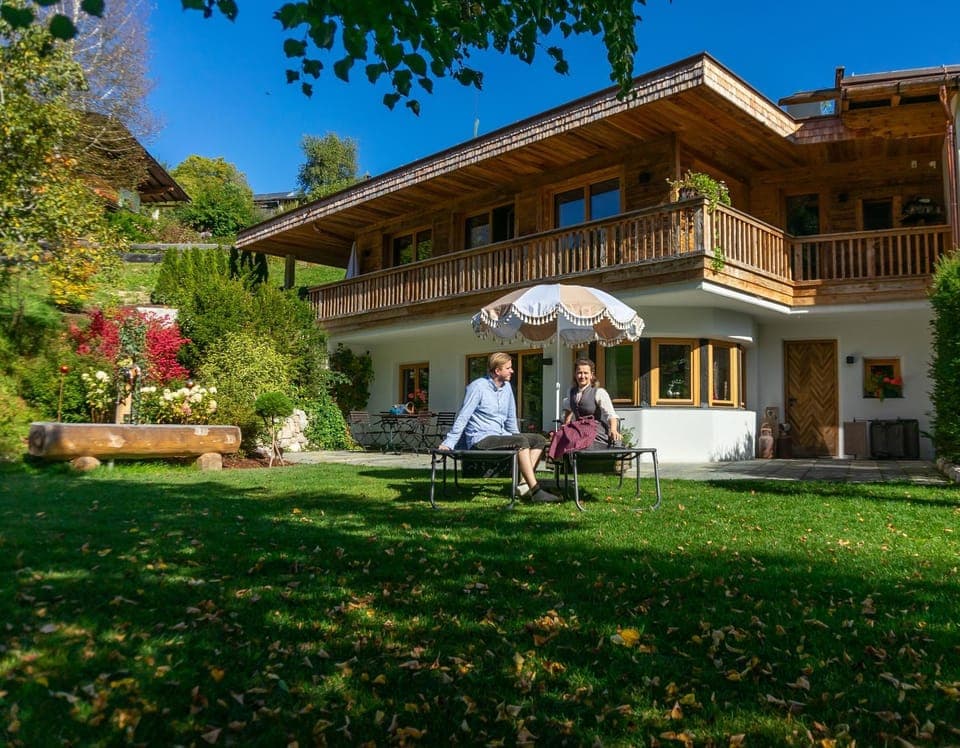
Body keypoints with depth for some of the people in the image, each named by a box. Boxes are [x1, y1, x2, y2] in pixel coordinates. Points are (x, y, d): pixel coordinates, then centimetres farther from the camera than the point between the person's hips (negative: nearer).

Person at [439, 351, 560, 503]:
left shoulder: (506, 387, 13)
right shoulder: (477, 387, -9)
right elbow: (462, 417, -10)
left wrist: (516, 437, 20)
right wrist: (448, 444, -14)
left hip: (501, 436, 9)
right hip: (480, 440, -8)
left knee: (539, 440, -5)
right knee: (521, 441, -29)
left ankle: (525, 485, -18)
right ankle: (535, 491, -31)